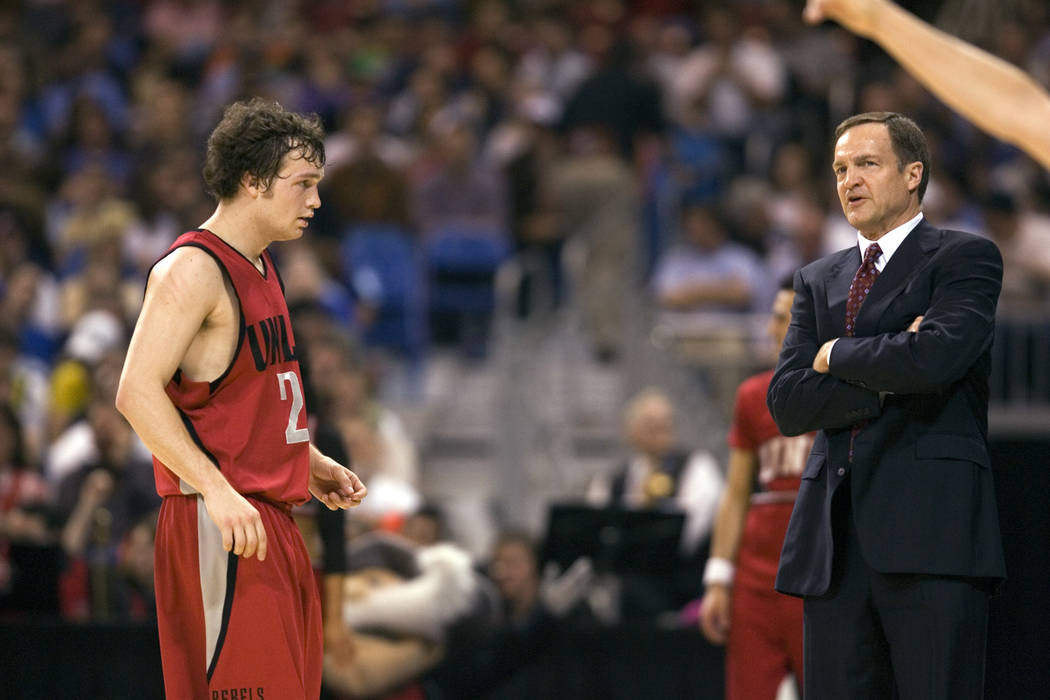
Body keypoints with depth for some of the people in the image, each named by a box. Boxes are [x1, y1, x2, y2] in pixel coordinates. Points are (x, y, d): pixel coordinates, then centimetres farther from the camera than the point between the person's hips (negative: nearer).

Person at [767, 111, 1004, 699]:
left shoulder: (966, 258, 4)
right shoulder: (818, 281, 22)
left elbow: (934, 358, -15)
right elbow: (787, 404, 8)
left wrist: (837, 355, 2)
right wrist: (888, 376, -5)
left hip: (931, 534, -5)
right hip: (835, 540, 5)